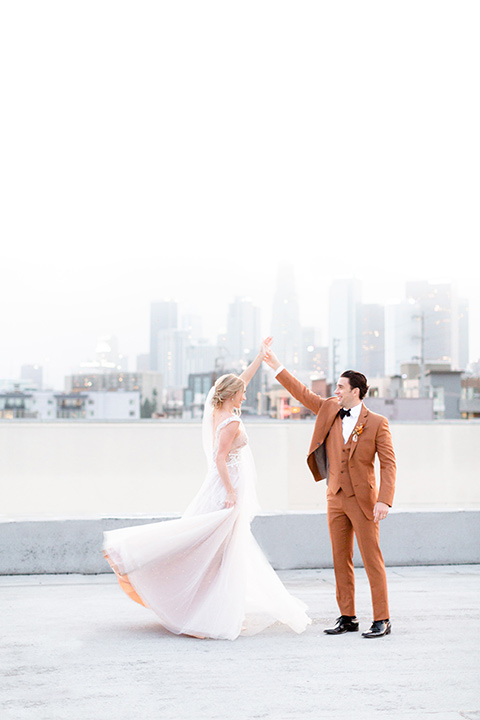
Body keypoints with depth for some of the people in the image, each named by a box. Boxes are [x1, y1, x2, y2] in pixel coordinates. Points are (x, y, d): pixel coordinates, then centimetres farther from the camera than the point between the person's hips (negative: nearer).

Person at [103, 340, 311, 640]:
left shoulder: (217, 410, 8)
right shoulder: (232, 422, -17)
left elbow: (242, 380, 18)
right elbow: (220, 458, -22)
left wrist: (261, 356, 22)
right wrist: (231, 492, -22)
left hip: (220, 486, 9)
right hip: (229, 487, -9)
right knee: (225, 551, -6)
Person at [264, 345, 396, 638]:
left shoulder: (377, 423, -6)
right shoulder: (330, 410, 8)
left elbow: (388, 463, -9)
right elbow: (304, 394, 18)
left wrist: (384, 500, -18)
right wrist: (278, 368, 14)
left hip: (363, 500, -5)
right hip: (336, 498, 5)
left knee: (372, 560, -4)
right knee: (341, 560, 8)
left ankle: (382, 620, 4)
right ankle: (347, 618, 17)